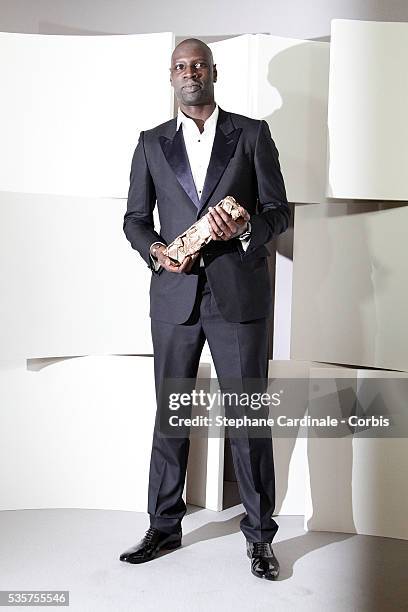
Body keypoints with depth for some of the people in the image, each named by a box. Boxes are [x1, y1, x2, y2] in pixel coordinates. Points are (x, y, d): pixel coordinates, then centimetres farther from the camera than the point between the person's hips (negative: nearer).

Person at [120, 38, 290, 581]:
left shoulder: (252, 133, 7)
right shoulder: (152, 143, 13)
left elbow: (279, 210, 4)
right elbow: (135, 217, 13)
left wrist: (247, 227, -17)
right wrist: (154, 249, -8)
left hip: (239, 294, -2)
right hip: (175, 296, 3)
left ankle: (259, 533, 20)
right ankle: (164, 525, 27)